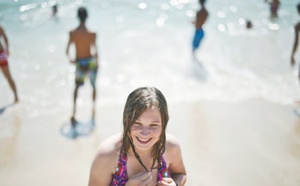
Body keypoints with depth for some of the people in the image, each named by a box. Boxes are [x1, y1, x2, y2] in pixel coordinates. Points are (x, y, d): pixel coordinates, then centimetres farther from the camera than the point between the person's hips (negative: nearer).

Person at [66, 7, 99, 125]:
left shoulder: (72, 33, -10)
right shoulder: (91, 34, -19)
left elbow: (67, 51, -6)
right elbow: (95, 51, -19)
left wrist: (70, 59, 13)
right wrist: (96, 60, 0)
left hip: (79, 63, 2)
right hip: (91, 62, -2)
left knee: (77, 86, 22)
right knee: (93, 86, 22)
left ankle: (74, 112, 10)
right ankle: (93, 110, 29)